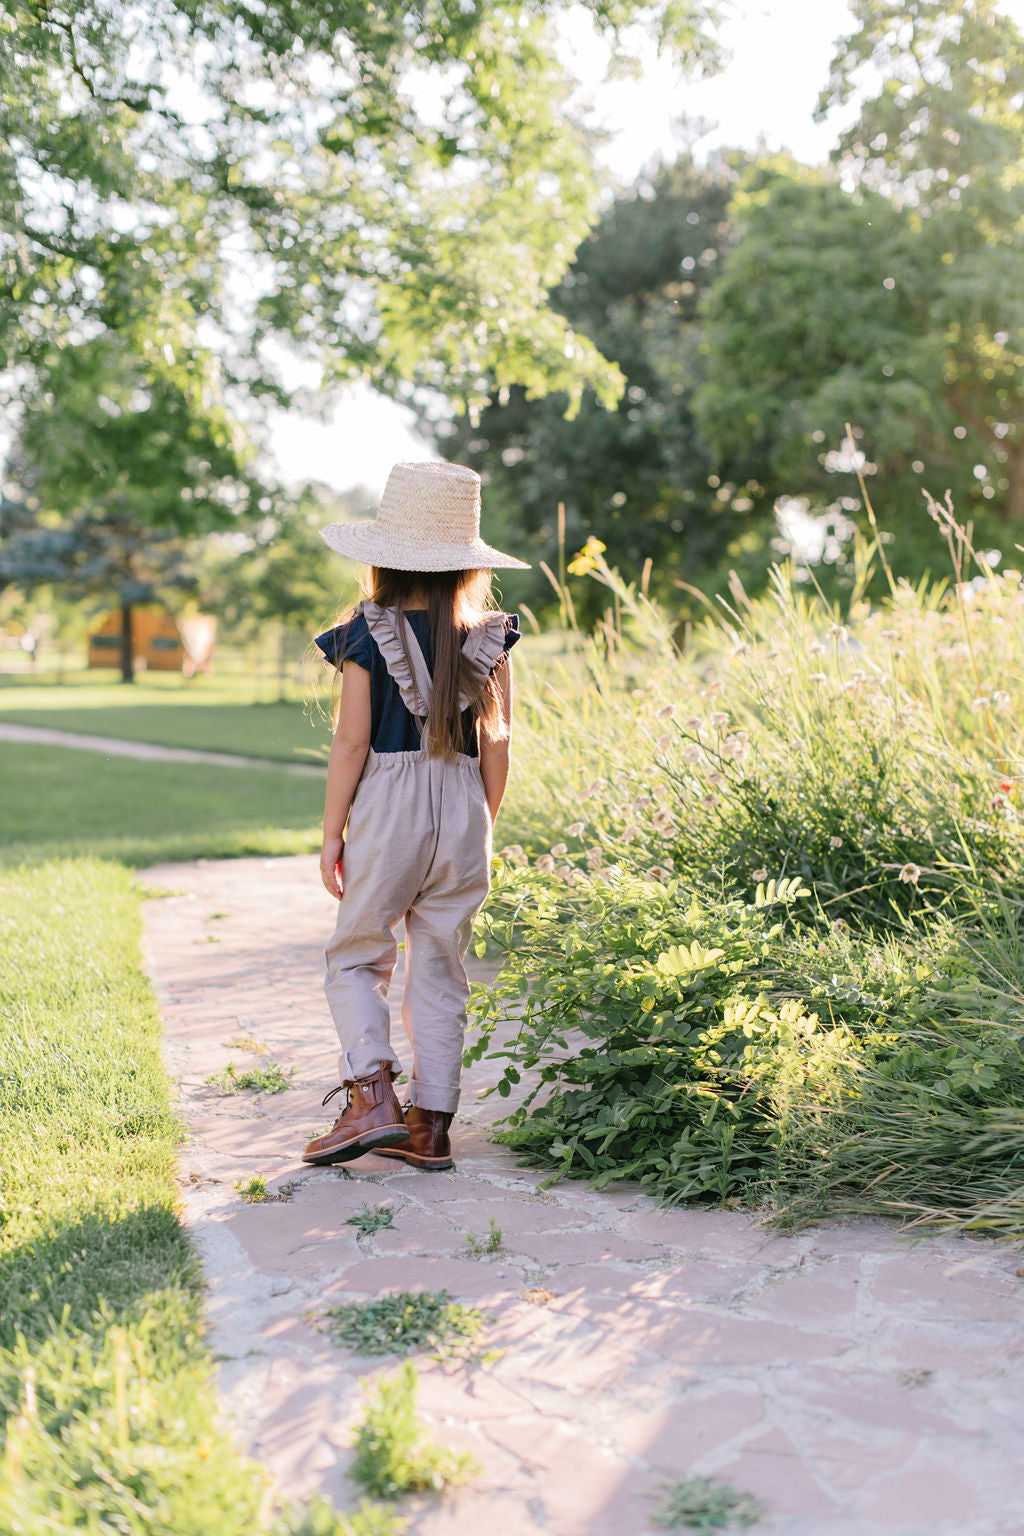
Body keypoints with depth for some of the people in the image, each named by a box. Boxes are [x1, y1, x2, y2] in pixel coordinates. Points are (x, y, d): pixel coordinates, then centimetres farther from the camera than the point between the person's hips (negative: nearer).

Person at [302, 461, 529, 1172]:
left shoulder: (367, 635, -6)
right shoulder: (490, 636, 4)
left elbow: (351, 741, -8)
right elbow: (496, 742, 4)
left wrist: (332, 833, -1)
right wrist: (484, 825, 14)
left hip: (389, 804, -3)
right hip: (463, 808, 4)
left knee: (356, 956, 12)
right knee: (441, 967, 11)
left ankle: (374, 1099, -2)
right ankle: (431, 1127, 15)